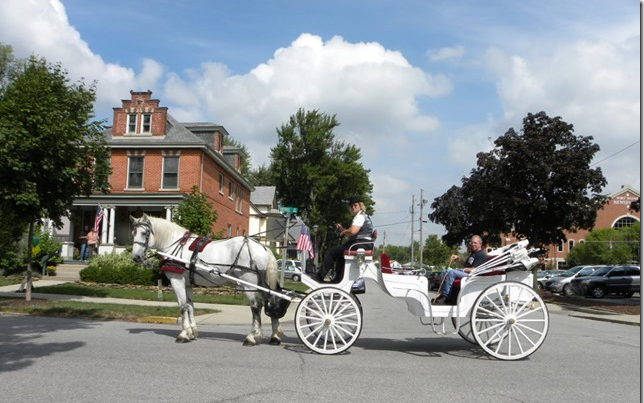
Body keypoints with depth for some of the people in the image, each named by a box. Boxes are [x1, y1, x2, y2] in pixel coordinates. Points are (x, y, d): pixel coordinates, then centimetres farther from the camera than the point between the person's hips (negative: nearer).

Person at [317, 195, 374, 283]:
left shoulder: (360, 216, -10)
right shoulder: (365, 216, 24)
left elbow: (352, 231, -26)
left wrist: (343, 232, -6)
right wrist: (341, 229, 14)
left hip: (359, 244, -11)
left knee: (331, 252, -7)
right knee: (339, 253, 31)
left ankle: (320, 276, -3)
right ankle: (338, 278, 29)